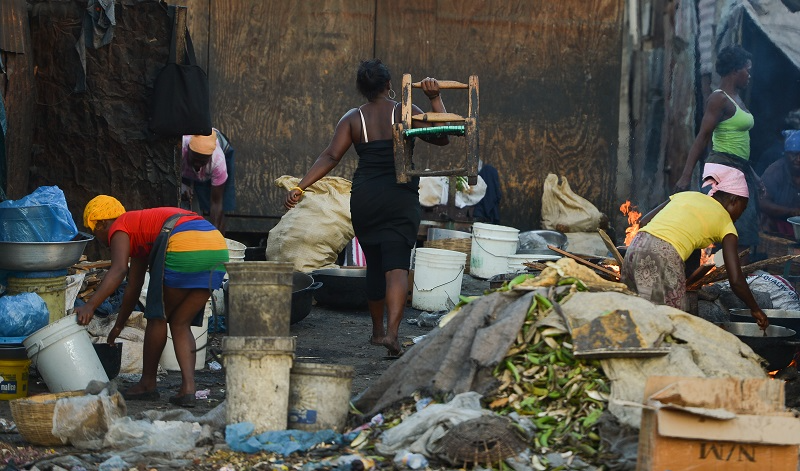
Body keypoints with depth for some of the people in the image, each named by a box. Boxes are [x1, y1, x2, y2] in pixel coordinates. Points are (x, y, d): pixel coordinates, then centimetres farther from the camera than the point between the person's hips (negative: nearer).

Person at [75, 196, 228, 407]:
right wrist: (117, 328, 50)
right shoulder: (140, 234, 36)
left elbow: (118, 270, -10)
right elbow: (133, 288, 43)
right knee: (180, 324, 15)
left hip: (184, 246, -8)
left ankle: (147, 383, 21)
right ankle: (188, 389, 2)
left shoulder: (119, 229, 12)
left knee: (158, 316, 11)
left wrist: (90, 306, -15)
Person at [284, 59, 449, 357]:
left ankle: (377, 330, 29)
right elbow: (441, 137, -3)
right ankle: (392, 331, -27)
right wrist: (435, 99, -3)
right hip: (401, 199, -2)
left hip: (364, 199, 2)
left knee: (374, 265, 17)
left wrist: (300, 187, -8)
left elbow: (330, 157, -5)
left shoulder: (353, 119, 4)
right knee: (396, 266, -9)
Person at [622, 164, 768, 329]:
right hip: (666, 258, -6)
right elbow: (736, 280, 6)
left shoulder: (686, 195, 27)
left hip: (636, 247, 6)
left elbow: (643, 222, 19)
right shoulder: (725, 223, 12)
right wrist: (755, 310, 19)